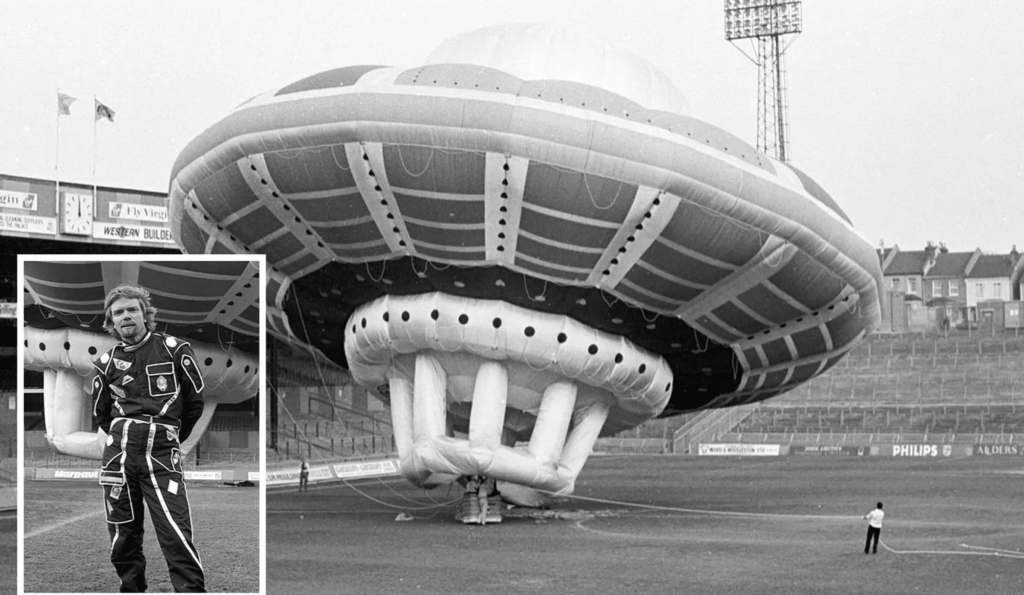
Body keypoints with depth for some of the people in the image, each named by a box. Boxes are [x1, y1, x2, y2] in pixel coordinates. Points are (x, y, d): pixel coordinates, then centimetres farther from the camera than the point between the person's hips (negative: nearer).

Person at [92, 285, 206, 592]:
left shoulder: (173, 349, 0)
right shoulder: (107, 363, 9)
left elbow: (195, 400, 10)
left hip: (162, 454, -3)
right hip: (119, 453, 3)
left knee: (176, 535, -15)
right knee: (123, 537, 7)